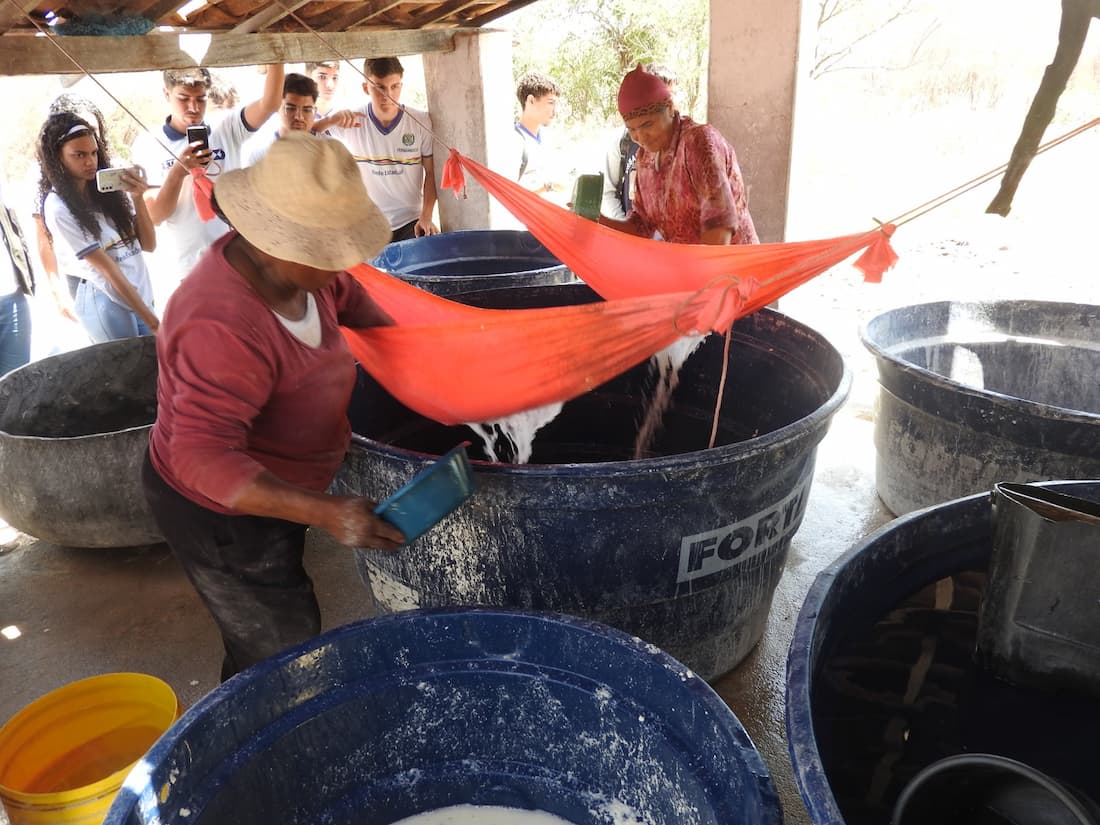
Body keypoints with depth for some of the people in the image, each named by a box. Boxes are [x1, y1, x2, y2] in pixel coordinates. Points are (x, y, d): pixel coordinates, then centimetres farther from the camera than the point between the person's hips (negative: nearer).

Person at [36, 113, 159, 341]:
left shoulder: (109, 187, 5)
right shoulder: (58, 208, -11)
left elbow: (149, 244, 2)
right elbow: (106, 267, -14)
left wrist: (137, 198, -13)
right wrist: (153, 322, -17)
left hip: (142, 295, 5)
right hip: (106, 302, -5)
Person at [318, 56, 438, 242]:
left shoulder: (421, 122, -5)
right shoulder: (350, 122, -4)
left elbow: (431, 173, 1)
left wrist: (426, 217, -9)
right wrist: (330, 120, -23)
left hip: (410, 224, 0)